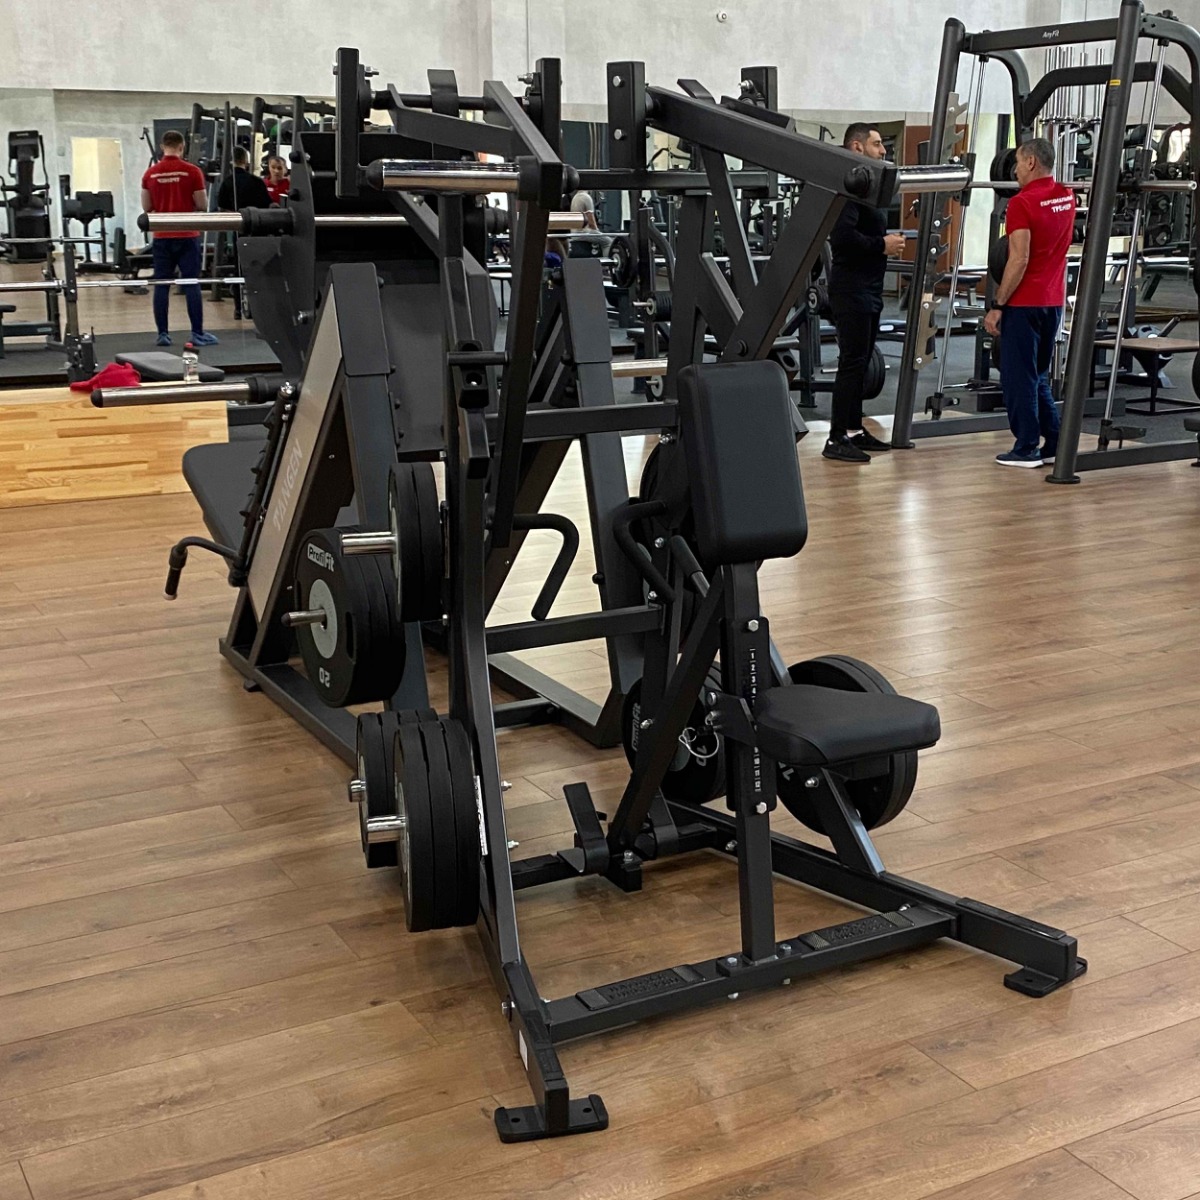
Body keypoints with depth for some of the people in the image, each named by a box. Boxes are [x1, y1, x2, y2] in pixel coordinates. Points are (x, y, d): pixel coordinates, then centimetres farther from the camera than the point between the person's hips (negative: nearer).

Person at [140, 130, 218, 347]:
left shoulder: (150, 173, 2)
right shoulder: (192, 171, -7)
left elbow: (146, 207, 7)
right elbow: (202, 205, -5)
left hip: (162, 237, 3)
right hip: (187, 236, -3)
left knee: (161, 285, 5)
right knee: (192, 284, 0)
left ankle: (162, 334, 5)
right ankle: (198, 333, -1)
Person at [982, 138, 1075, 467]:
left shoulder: (1022, 203, -15)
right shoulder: (1067, 197, 8)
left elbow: (1019, 260, -20)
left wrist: (996, 306, -16)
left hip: (1024, 303, -8)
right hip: (1054, 301, 8)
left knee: (1018, 377, 0)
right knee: (1038, 376, 17)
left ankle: (1027, 449, 2)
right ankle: (1054, 443, 16)